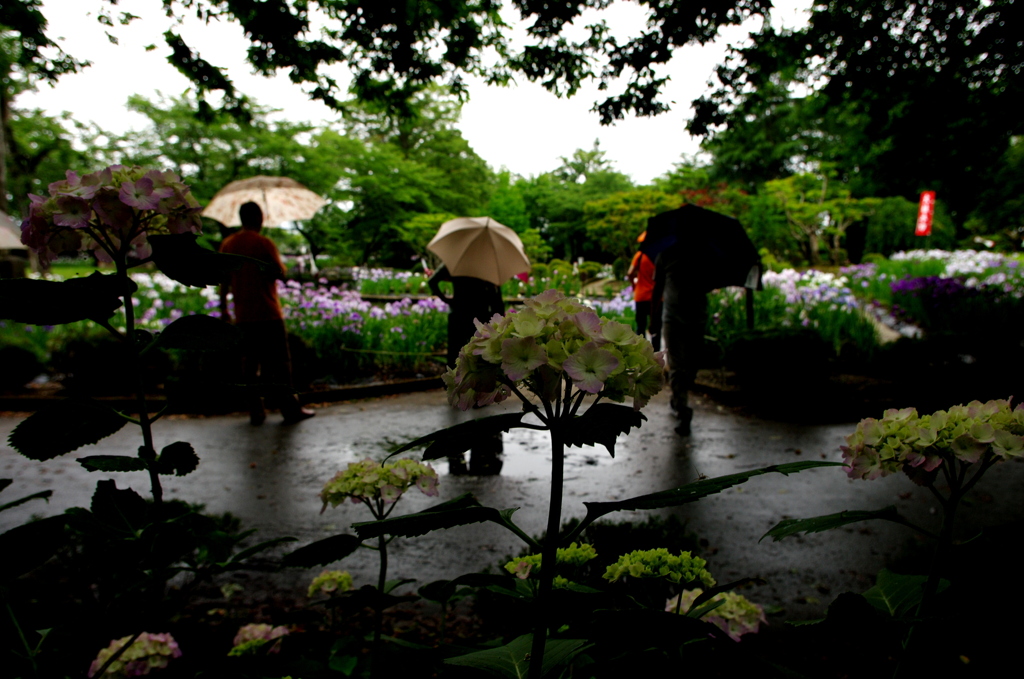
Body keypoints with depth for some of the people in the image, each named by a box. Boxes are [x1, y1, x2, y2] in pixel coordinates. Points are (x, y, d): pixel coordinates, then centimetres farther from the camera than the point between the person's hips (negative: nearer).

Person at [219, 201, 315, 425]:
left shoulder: (227, 244, 8)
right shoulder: (264, 243, -9)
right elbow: (280, 273, -10)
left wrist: (223, 308, 18)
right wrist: (279, 263, 12)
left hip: (243, 316, 5)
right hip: (268, 314, -5)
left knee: (249, 364, 10)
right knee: (279, 362, 1)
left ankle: (256, 411, 13)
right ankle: (290, 409, 5)